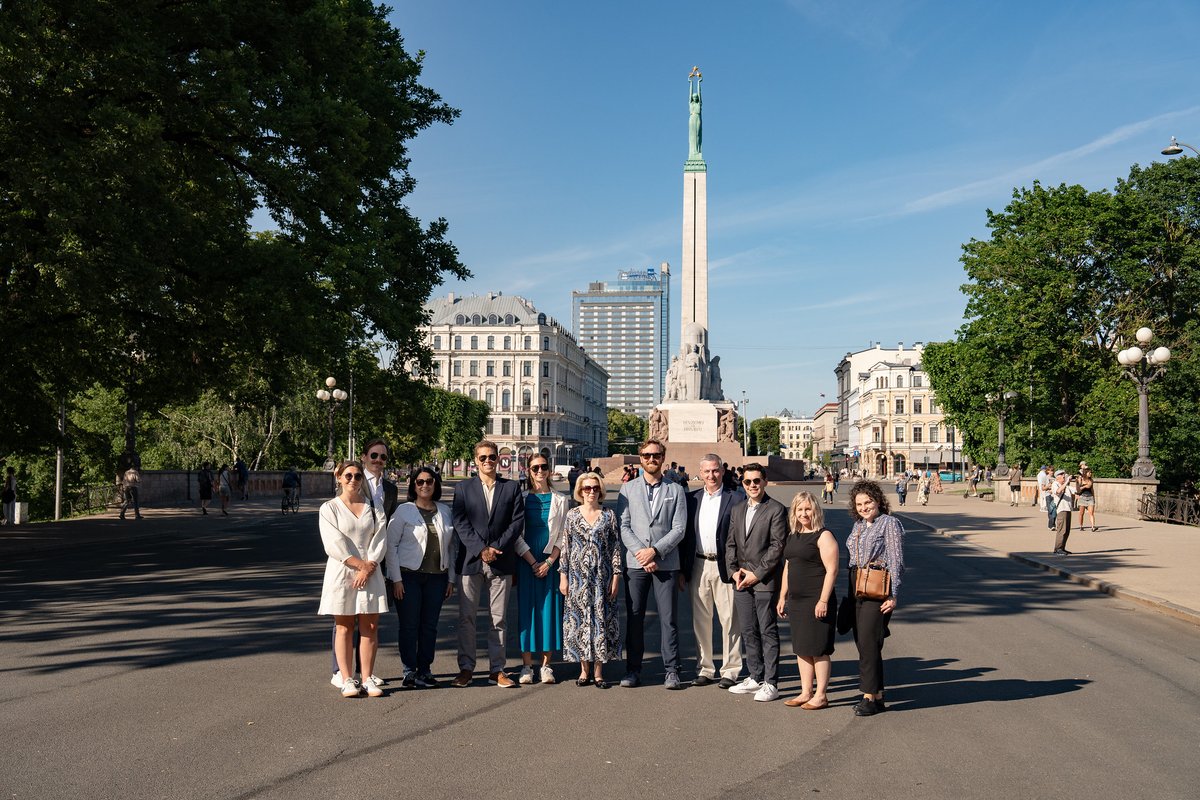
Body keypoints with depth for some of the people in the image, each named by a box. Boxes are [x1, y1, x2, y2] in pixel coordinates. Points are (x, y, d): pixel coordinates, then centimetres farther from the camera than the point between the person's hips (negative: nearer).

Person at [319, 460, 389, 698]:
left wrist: (368, 568, -11)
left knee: (370, 627, 2)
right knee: (344, 627, 1)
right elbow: (333, 544, -8)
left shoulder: (374, 508, 10)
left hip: (370, 573, 2)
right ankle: (347, 680, 7)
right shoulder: (329, 509, 2)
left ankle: (368, 678, 9)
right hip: (341, 572, -2)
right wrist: (360, 564, -14)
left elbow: (380, 540, 2)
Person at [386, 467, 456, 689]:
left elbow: (452, 546, 13)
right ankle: (410, 672, 10)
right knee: (409, 626, 0)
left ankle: (424, 671, 17)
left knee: (430, 626, 7)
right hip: (409, 576, -3)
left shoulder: (445, 511, 10)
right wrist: (396, 579, -9)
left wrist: (451, 579, 9)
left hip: (436, 577, 3)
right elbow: (391, 545, -4)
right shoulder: (403, 511, -1)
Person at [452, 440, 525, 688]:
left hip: (501, 562, 1)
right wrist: (480, 549, -13)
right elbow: (460, 523, -3)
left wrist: (496, 547, -10)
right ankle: (466, 668, 14)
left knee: (499, 619, 6)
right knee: (466, 617, 3)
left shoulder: (511, 488, 8)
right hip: (470, 561, 0)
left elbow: (518, 522, 1)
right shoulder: (464, 488, 6)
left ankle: (497, 670, 14)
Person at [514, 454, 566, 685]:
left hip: (551, 561, 1)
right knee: (527, 609, 0)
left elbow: (563, 535, 3)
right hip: (526, 562, -1)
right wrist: (533, 563, -8)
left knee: (550, 609, 1)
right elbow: (517, 535, -1)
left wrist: (549, 561, -8)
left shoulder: (560, 500, 5)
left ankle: (546, 665, 10)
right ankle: (527, 665, 7)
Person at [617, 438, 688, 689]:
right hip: (635, 563, 1)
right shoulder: (628, 489, 9)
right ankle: (633, 670, 14)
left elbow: (679, 529, -1)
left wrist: (654, 550, -11)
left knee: (668, 618, 0)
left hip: (666, 563, -1)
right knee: (634, 618, 5)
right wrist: (641, 552, -10)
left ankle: (671, 671, 9)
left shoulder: (675, 490, 7)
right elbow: (623, 527, 2)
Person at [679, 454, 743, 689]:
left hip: (725, 567, -3)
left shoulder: (735, 499, -2)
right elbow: (684, 535, 10)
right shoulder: (691, 499, 9)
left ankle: (730, 671, 12)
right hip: (698, 566, 4)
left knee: (729, 619, 1)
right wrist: (682, 569, 6)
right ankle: (705, 669, 20)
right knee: (700, 620, 9)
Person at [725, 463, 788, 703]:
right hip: (741, 581, 6)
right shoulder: (737, 510, 15)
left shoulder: (776, 509, -5)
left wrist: (757, 574, -13)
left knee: (768, 632, -1)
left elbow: (778, 546, -11)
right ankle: (756, 678, 22)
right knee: (748, 632, 11)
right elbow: (731, 543, 15)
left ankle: (771, 683, 5)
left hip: (765, 581, -6)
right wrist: (734, 571, 0)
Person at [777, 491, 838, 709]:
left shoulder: (823, 536, -10)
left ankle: (820, 696, 8)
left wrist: (823, 600, -19)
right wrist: (783, 597, 16)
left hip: (817, 601, -8)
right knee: (801, 648, 12)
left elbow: (832, 570, -15)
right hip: (796, 601, 8)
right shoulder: (793, 537, 14)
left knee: (818, 649, -1)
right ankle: (806, 692, 20)